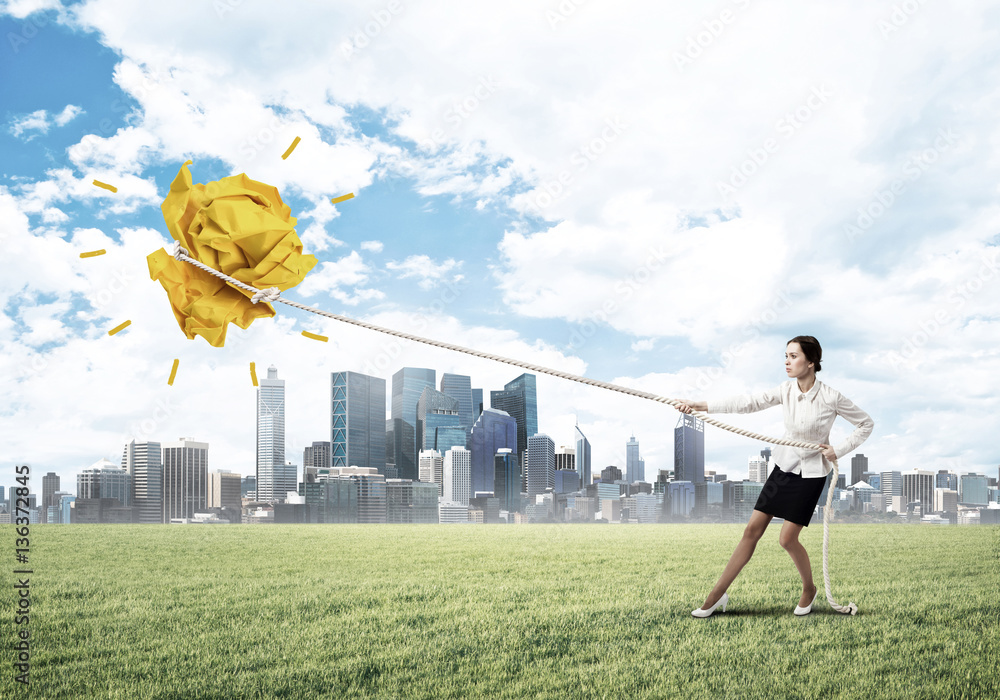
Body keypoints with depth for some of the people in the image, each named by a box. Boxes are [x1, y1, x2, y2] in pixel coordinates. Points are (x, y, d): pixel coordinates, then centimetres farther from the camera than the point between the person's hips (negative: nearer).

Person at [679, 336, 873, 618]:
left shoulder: (831, 398, -15)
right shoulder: (786, 390, -5)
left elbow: (866, 424, -2)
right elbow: (747, 403, -14)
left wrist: (839, 450, -12)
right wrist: (699, 405, -24)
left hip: (811, 473, -4)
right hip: (784, 466, 4)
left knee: (787, 538, -7)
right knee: (752, 530, 1)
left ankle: (809, 589, 22)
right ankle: (718, 594, 6)